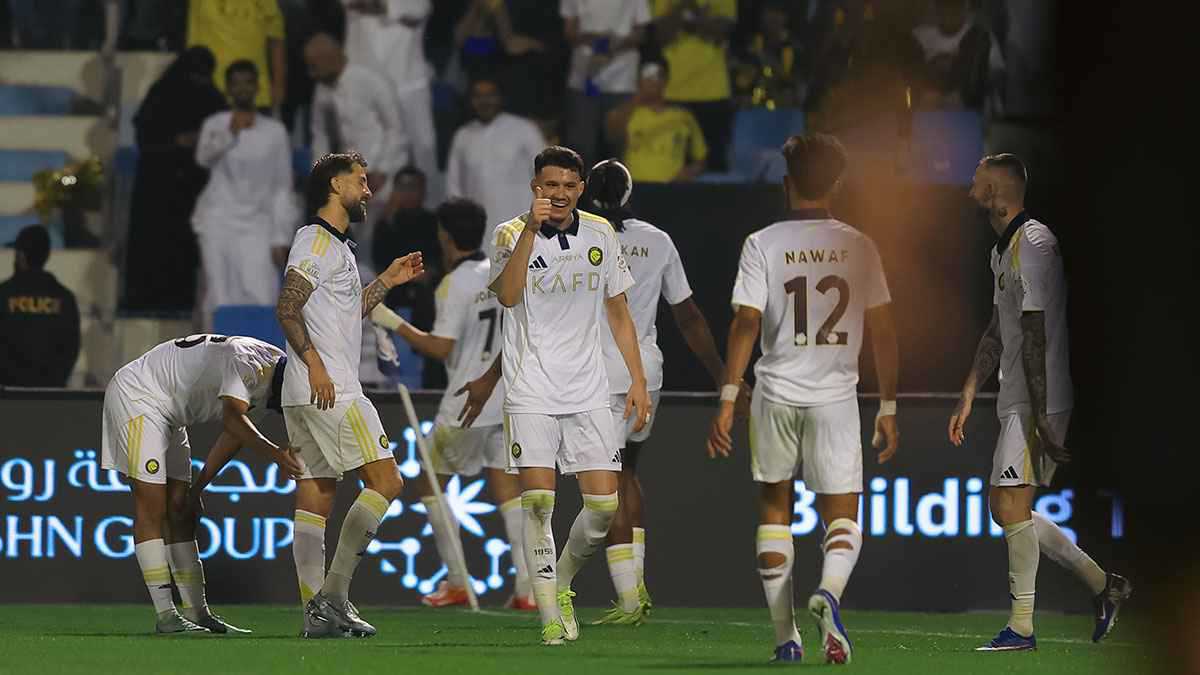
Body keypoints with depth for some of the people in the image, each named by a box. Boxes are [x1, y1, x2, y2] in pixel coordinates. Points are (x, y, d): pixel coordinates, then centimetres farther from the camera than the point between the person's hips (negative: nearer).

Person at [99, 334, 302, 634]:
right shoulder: (248, 362, -27)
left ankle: (197, 612, 9)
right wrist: (272, 452, -57)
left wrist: (198, 486, 10)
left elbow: (232, 437, 10)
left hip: (167, 414, 10)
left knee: (180, 511, 8)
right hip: (136, 395, -10)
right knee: (151, 508, -11)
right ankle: (165, 615, -13)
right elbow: (233, 418, -43)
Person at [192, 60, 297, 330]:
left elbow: (283, 188, 9)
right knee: (220, 301, -6)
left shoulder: (275, 131, 9)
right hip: (218, 222, 0)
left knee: (262, 300, -16)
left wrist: (281, 238, 2)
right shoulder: (215, 125, 8)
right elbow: (204, 158, -12)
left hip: (257, 224, 0)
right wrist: (230, 133, -29)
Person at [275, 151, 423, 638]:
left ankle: (317, 612, 2)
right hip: (329, 390, -10)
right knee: (386, 482, -10)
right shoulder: (317, 240, -8)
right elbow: (288, 308, -17)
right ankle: (333, 593, -14)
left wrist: (385, 282, 29)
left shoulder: (337, 246, 23)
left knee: (314, 499, 5)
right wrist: (313, 362, -25)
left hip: (309, 395, 10)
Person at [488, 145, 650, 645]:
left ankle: (563, 582, 23)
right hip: (530, 392, -3)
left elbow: (618, 312, 15)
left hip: (587, 392, 3)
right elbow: (507, 295, -22)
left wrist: (638, 380, 10)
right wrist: (531, 228, -29)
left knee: (604, 504, -2)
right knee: (538, 501, -12)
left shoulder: (600, 235, 8)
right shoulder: (512, 234, -4)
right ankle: (551, 617, -6)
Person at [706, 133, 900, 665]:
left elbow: (746, 324, -9)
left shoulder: (762, 245, -2)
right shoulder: (858, 247, 3)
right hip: (835, 398, 0)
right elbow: (883, 332, 3)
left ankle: (784, 636, 13)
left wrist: (727, 401, -8)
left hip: (775, 394, 0)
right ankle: (829, 591, -28)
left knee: (775, 508, 16)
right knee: (842, 518, 5)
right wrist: (887, 408, 9)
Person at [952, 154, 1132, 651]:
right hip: (1017, 402, 10)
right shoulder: (1002, 250, 16)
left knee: (1011, 504, -12)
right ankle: (1103, 584, 18)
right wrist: (967, 398, 20)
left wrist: (1041, 419, -21)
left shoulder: (1033, 246, -16)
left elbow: (1035, 337, -19)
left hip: (1040, 402, -10)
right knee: (1005, 509, 10)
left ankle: (1021, 627, -8)